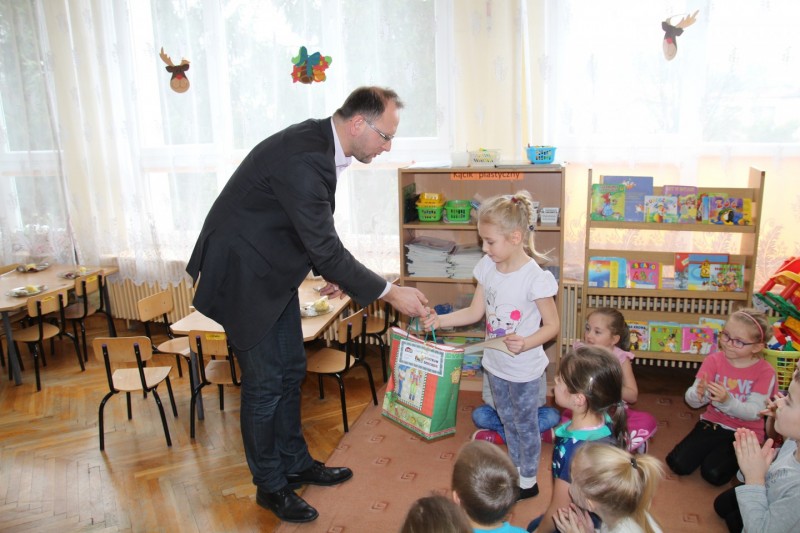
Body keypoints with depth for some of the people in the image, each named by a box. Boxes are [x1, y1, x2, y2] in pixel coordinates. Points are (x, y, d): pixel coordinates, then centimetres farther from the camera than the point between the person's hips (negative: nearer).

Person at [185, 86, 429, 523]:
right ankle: (270, 486, 22)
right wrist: (390, 292, -23)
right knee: (264, 382, 2)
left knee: (290, 370, 16)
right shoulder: (302, 159, -31)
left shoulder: (319, 142, 0)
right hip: (243, 277, -9)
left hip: (273, 272, 9)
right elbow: (325, 247, -30)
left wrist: (330, 271, 2)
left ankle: (295, 463, 35)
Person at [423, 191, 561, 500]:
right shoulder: (487, 267, -6)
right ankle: (516, 469, 47)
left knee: (526, 425, 15)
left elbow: (553, 325, -17)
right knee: (507, 421, 25)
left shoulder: (535, 278, -25)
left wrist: (525, 343, -32)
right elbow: (476, 312, 2)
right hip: (496, 364, 6)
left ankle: (528, 482, 36)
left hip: (525, 370, -6)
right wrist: (440, 320, -9)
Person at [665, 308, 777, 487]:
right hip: (712, 423, 3)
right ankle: (713, 449, 15)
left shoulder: (765, 371, -11)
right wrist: (698, 394, -34)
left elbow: (755, 412, -19)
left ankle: (737, 459, 11)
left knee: (713, 473, -21)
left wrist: (727, 401, -38)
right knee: (678, 463, -12)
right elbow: (692, 401, -9)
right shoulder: (713, 360, -6)